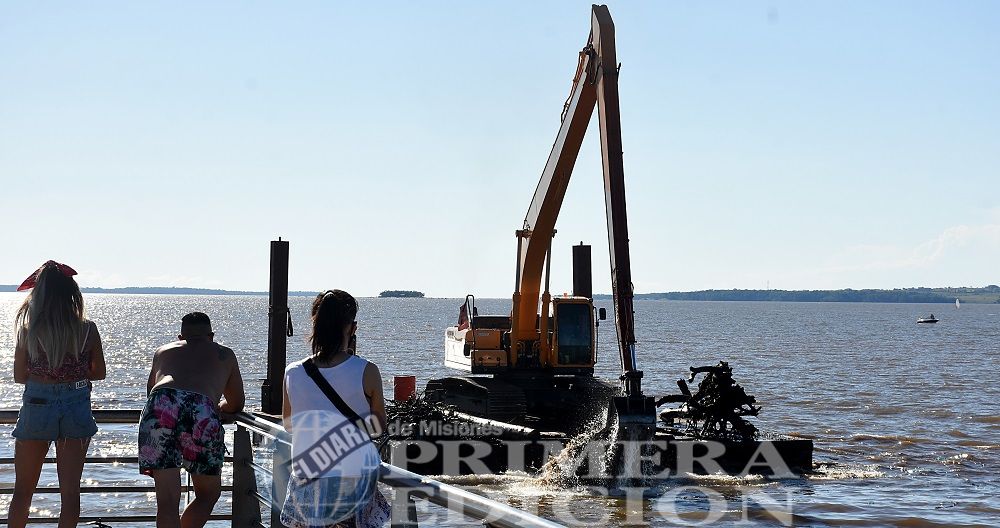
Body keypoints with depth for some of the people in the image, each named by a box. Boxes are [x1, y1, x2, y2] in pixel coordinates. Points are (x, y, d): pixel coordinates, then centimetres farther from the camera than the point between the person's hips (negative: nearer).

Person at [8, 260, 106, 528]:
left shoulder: (28, 328, -6)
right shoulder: (87, 329, -5)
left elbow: (19, 376, 0)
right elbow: (99, 373, 6)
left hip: (37, 406, 0)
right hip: (76, 408, 0)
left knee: (23, 490, 13)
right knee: (70, 490, 5)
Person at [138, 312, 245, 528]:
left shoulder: (164, 351, 37)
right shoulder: (225, 355, 33)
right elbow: (237, 404, 42)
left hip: (160, 405, 2)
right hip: (202, 411, -1)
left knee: (167, 502, 2)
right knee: (208, 494, 18)